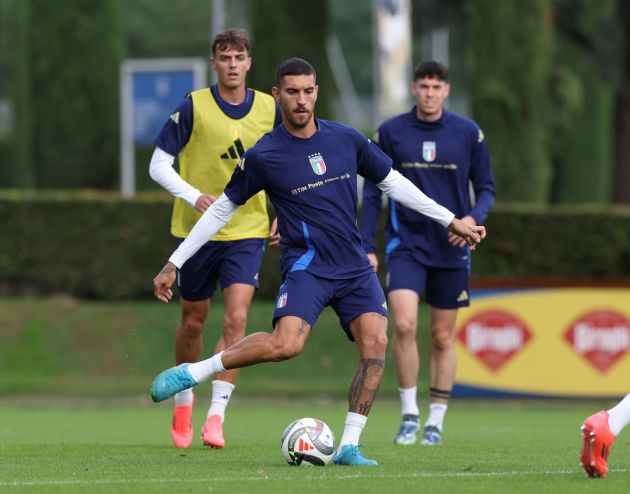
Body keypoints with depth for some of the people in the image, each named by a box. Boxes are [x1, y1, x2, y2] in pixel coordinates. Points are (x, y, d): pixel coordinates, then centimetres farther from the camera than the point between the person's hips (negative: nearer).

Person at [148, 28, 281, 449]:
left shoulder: (269, 110, 0)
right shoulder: (194, 107, -7)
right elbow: (159, 165, -6)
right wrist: (194, 196, -21)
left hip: (248, 232, 1)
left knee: (236, 319, -15)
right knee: (194, 321, 11)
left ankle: (217, 415, -14)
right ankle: (183, 403, 34)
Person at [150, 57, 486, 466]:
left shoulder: (346, 139, 4)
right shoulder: (263, 156, -6)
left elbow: (393, 182, 16)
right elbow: (222, 209, 2)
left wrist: (451, 220, 16)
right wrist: (174, 263, 3)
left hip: (355, 267, 4)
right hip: (306, 266, -4)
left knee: (376, 343, -16)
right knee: (286, 344, -28)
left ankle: (349, 447, -8)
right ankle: (192, 372, -13)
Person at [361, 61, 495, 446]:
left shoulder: (469, 133, 0)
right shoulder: (391, 133, 0)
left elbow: (486, 188, 6)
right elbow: (373, 192, 4)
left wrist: (474, 218, -15)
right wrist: (368, 247, -2)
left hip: (451, 249, 1)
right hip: (405, 245, -1)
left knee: (443, 337, 5)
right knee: (404, 325, -18)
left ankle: (435, 422, 17)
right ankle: (409, 415, -4)